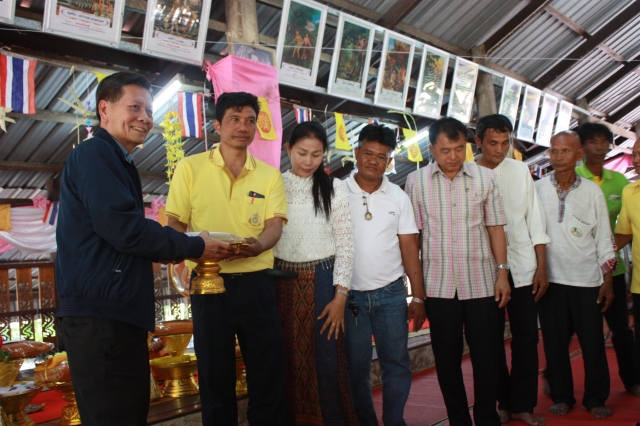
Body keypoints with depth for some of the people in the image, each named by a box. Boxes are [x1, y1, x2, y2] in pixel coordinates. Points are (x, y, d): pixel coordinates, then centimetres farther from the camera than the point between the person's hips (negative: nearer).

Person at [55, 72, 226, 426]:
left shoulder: (118, 162, 21)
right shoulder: (94, 153, -9)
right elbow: (123, 228, -20)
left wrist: (181, 251, 12)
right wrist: (194, 247, -9)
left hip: (119, 314, 10)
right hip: (100, 316, -10)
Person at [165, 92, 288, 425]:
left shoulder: (269, 175, 8)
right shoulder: (190, 168, 2)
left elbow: (274, 226, -2)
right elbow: (175, 225, 1)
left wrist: (257, 244, -25)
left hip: (257, 284, 2)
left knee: (269, 372, 8)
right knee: (215, 376, 9)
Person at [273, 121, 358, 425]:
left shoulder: (333, 188, 0)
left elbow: (345, 244, -1)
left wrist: (340, 297, -8)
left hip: (322, 281, -1)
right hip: (282, 282, 1)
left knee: (327, 362, 1)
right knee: (288, 361, 9)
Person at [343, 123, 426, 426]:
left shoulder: (398, 197, 4)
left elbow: (409, 249, 4)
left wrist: (418, 298, 0)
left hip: (391, 293, 1)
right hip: (350, 295, -1)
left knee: (397, 364, 6)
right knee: (356, 367, 9)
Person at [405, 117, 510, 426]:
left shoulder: (484, 177, 2)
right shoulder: (416, 181, -1)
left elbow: (495, 227, 6)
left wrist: (502, 272, 0)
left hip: (481, 284, 1)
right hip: (438, 285, 0)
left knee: (487, 357, 7)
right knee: (447, 360, 10)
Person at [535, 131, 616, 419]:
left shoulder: (592, 191, 4)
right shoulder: (537, 190, 2)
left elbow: (604, 238, 6)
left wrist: (607, 282, 2)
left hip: (587, 279, 0)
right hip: (551, 277, 0)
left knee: (593, 341, 4)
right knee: (555, 341, 6)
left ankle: (596, 398, 22)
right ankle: (561, 396, 22)